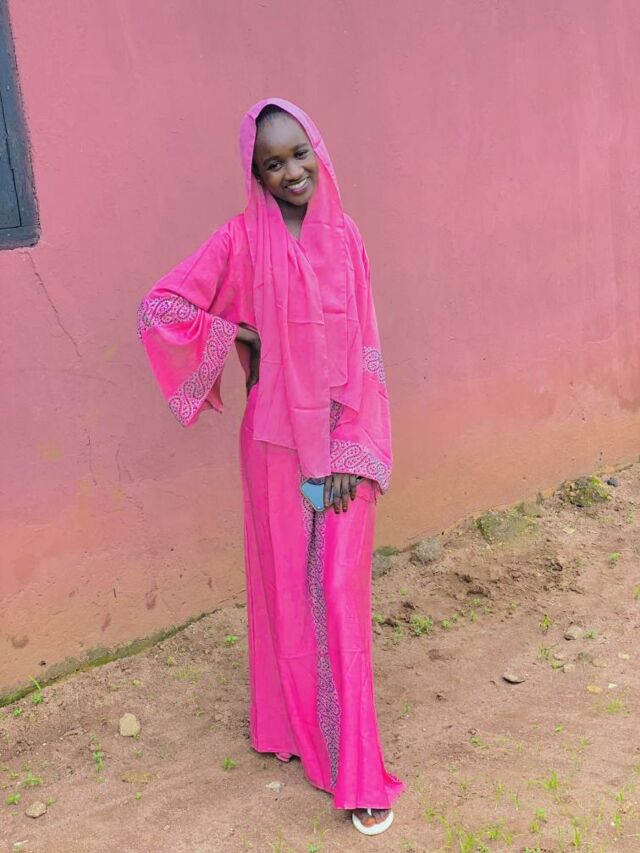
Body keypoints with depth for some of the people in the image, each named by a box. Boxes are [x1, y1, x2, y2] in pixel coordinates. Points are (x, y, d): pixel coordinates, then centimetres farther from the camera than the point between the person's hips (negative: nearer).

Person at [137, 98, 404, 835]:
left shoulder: (343, 237, 1)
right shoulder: (240, 239, -5)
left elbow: (362, 351, -1)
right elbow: (157, 310, -7)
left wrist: (352, 452, -7)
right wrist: (237, 336, -7)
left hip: (343, 438, 1)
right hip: (277, 440, -1)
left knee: (341, 591, 2)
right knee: (287, 585, 11)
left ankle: (355, 768, 14)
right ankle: (297, 728, 32)